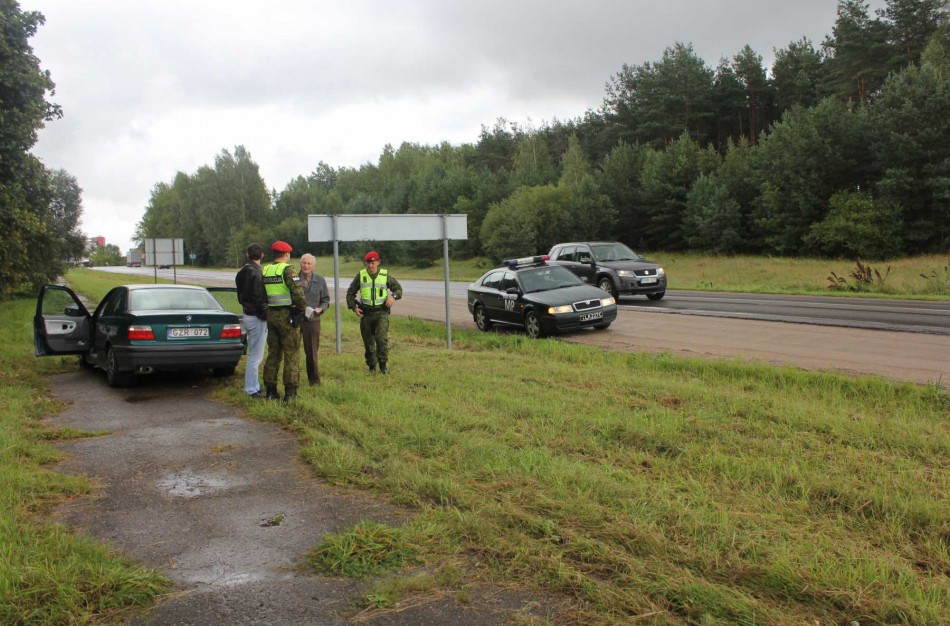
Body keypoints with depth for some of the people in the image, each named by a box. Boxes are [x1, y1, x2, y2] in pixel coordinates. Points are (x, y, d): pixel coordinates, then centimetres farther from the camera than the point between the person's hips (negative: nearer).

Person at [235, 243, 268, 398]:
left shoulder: (242, 272, 12)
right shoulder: (256, 272, -17)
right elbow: (259, 298, -22)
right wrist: (266, 314, -15)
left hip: (248, 315, 10)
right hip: (257, 317, -10)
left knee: (254, 355, 18)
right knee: (255, 356, -4)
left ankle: (254, 386, 25)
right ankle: (251, 389, 0)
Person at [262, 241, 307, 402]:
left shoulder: (265, 271, 9)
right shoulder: (287, 270, -12)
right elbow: (297, 293, -18)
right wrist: (303, 308, -3)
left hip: (271, 315, 7)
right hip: (287, 315, -7)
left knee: (273, 353, 14)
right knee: (291, 353, 0)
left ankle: (270, 390, 17)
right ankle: (290, 392, 0)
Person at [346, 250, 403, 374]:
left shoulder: (385, 275, 3)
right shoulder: (360, 276, 5)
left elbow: (398, 288, 12)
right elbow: (350, 293, 13)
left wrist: (393, 296, -10)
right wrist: (353, 307, -1)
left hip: (382, 312, -2)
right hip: (366, 313, 2)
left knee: (382, 337, -19)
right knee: (368, 341, 6)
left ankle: (383, 364, -10)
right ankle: (371, 366, 20)